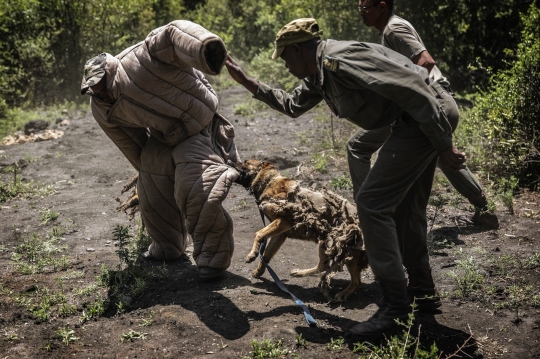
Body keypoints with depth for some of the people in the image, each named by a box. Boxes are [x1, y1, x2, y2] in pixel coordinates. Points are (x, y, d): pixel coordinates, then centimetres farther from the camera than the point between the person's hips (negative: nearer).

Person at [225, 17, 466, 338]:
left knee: (372, 202, -10)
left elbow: (412, 88, -23)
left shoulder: (339, 60, -19)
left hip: (431, 114, -10)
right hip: (417, 120, 10)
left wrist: (443, 144, -20)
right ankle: (424, 293, 29)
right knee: (405, 208, 17)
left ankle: (396, 308, -5)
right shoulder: (319, 75, 14)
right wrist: (246, 81, 27)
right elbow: (292, 105, 34)